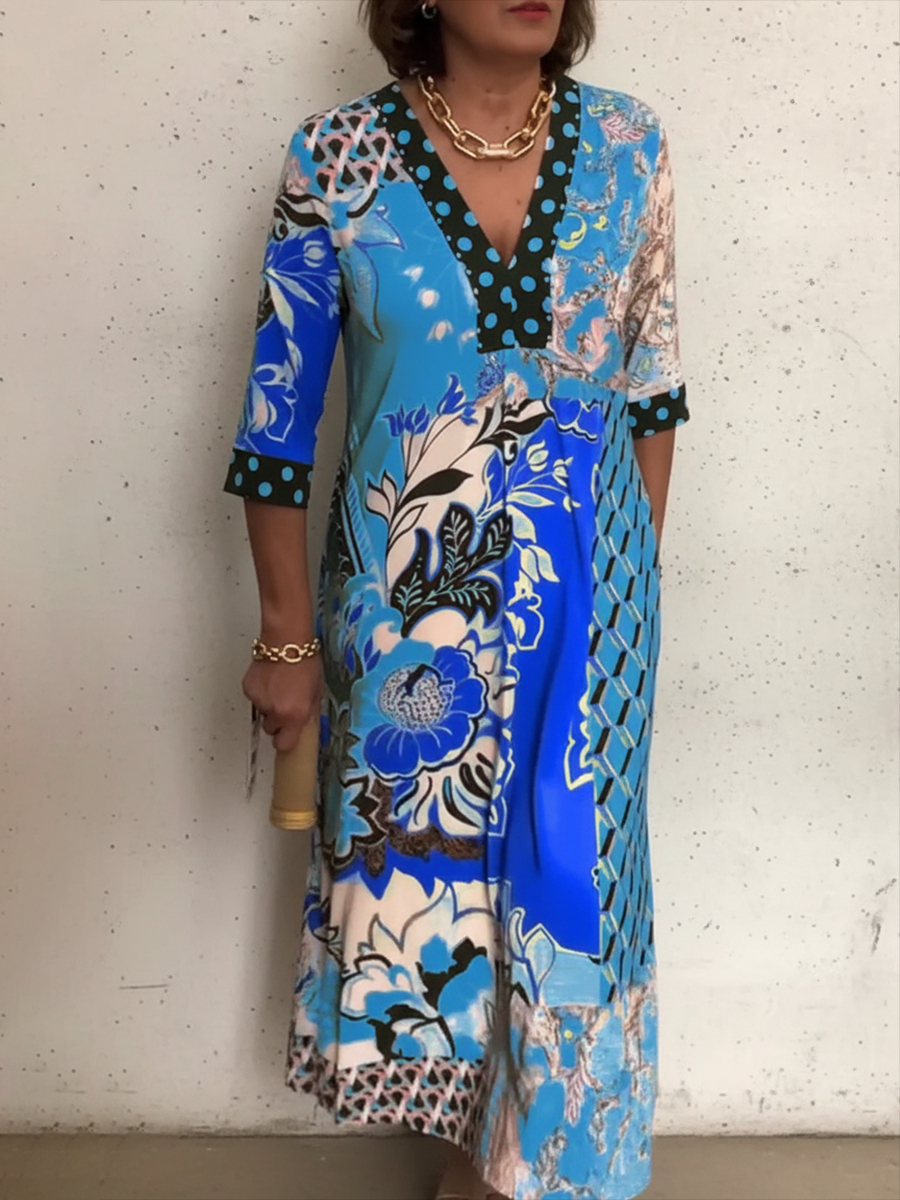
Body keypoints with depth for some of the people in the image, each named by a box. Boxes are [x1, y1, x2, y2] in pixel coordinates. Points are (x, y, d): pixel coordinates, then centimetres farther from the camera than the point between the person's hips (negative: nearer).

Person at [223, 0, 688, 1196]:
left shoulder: (628, 144, -1)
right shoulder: (336, 160, -8)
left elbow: (652, 385, 8)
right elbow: (279, 419, -4)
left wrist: (637, 580, 10)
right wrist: (288, 636, -2)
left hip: (587, 603, 2)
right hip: (408, 604, -1)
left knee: (565, 874, 13)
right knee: (419, 863, 12)